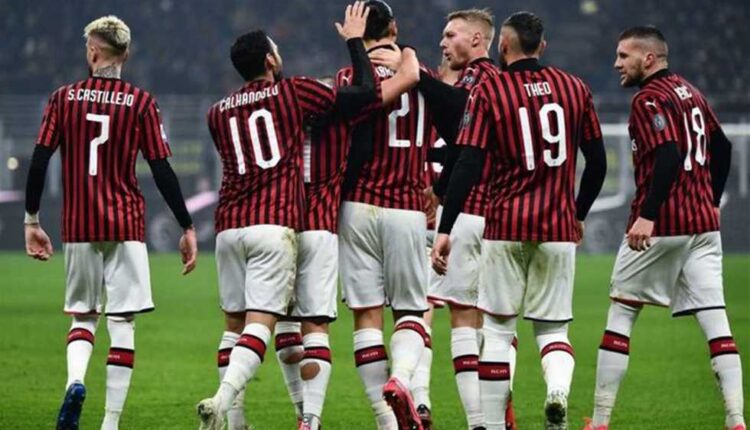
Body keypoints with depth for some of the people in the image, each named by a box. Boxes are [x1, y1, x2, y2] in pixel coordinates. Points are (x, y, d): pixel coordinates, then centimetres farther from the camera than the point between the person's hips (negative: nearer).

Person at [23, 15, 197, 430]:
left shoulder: (63, 98, 2)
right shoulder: (140, 103, -2)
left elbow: (39, 161, 0)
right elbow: (162, 171, -3)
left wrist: (31, 221, 9)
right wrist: (187, 228, 3)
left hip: (78, 226, 2)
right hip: (126, 225, -2)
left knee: (82, 315, 16)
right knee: (122, 323, 1)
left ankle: (75, 380, -14)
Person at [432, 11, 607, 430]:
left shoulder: (489, 91, -4)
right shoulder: (576, 89, 6)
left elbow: (468, 167, -10)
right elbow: (598, 162, 11)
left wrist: (445, 230, -7)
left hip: (506, 225, -2)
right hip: (559, 226, 2)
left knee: (498, 328, 8)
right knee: (553, 327, 10)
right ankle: (558, 390, -20)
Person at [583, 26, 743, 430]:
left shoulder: (649, 99, -11)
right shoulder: (691, 92, 15)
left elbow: (668, 157, -23)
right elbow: (722, 147, 22)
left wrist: (647, 215, -27)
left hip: (661, 225, -7)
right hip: (703, 222, 7)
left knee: (620, 314, 4)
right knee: (714, 318, 1)